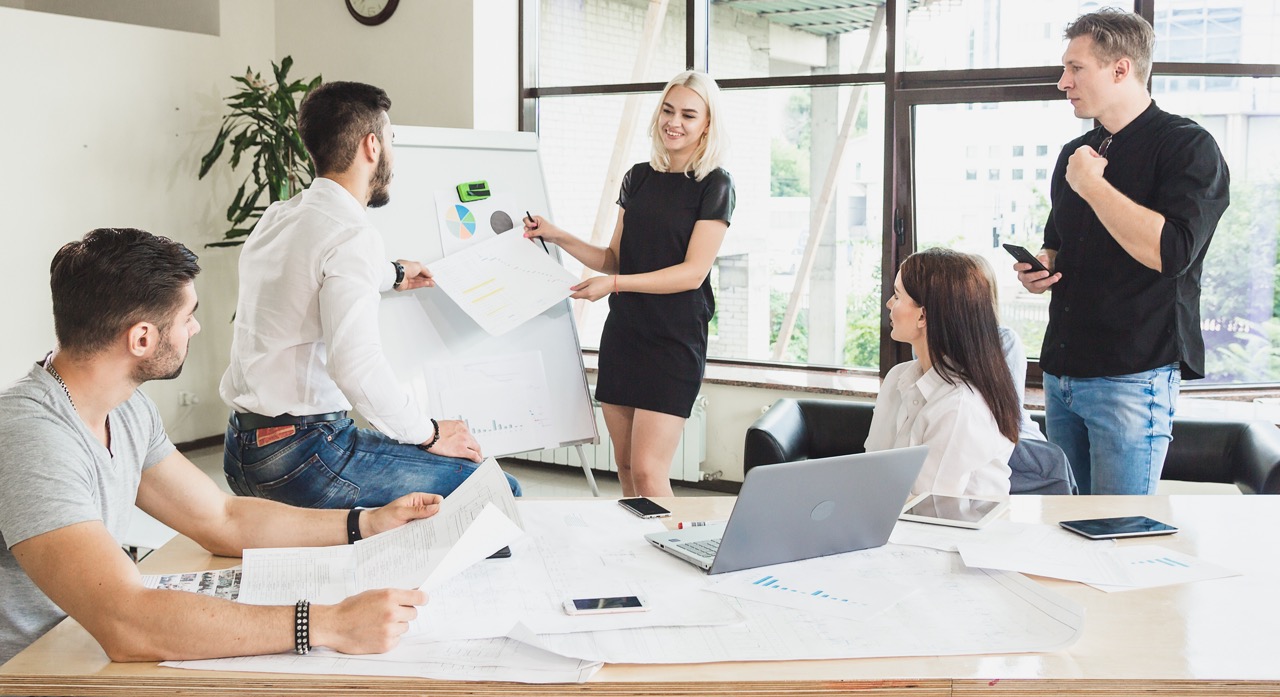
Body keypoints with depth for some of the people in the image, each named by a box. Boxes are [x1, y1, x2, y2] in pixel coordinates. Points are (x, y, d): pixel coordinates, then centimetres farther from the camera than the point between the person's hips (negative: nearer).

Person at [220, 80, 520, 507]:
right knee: (498, 490, -10)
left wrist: (392, 275, 56)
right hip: (303, 454, -10)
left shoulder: (276, 218, 13)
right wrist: (428, 433, -11)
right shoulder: (352, 236, -16)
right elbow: (357, 366, -27)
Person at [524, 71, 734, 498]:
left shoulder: (714, 186, -5)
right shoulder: (639, 178, 11)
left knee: (648, 471, -12)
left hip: (675, 339, -6)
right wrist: (558, 237, 3)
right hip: (622, 331, 6)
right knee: (625, 466, 8)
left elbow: (693, 272, -13)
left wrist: (614, 284, -19)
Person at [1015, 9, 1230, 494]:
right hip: (1062, 371, 7)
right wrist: (1040, 268, 7)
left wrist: (1092, 183, -13)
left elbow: (1169, 250, -23)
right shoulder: (1075, 154, 17)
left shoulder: (1187, 147, -7)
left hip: (1133, 376, -7)